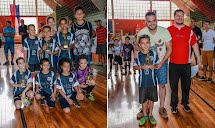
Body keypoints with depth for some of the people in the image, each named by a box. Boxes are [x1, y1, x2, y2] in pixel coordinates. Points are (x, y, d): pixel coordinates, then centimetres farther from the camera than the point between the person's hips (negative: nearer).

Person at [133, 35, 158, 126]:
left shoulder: (154, 53, -4)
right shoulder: (138, 55, -6)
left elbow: (158, 64, 5)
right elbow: (134, 67, 0)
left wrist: (154, 66, -17)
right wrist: (141, 67, -18)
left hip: (152, 80, 1)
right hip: (143, 81, 0)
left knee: (151, 99, 13)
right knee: (144, 100, 11)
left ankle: (150, 115, 32)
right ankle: (145, 115, 30)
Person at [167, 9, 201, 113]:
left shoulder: (189, 30, 3)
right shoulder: (169, 30, -1)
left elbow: (194, 45, 7)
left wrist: (199, 60, 7)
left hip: (186, 64, 2)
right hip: (173, 64, -1)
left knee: (186, 86, 12)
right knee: (173, 86, 8)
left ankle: (185, 103, 31)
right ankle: (174, 104, 24)